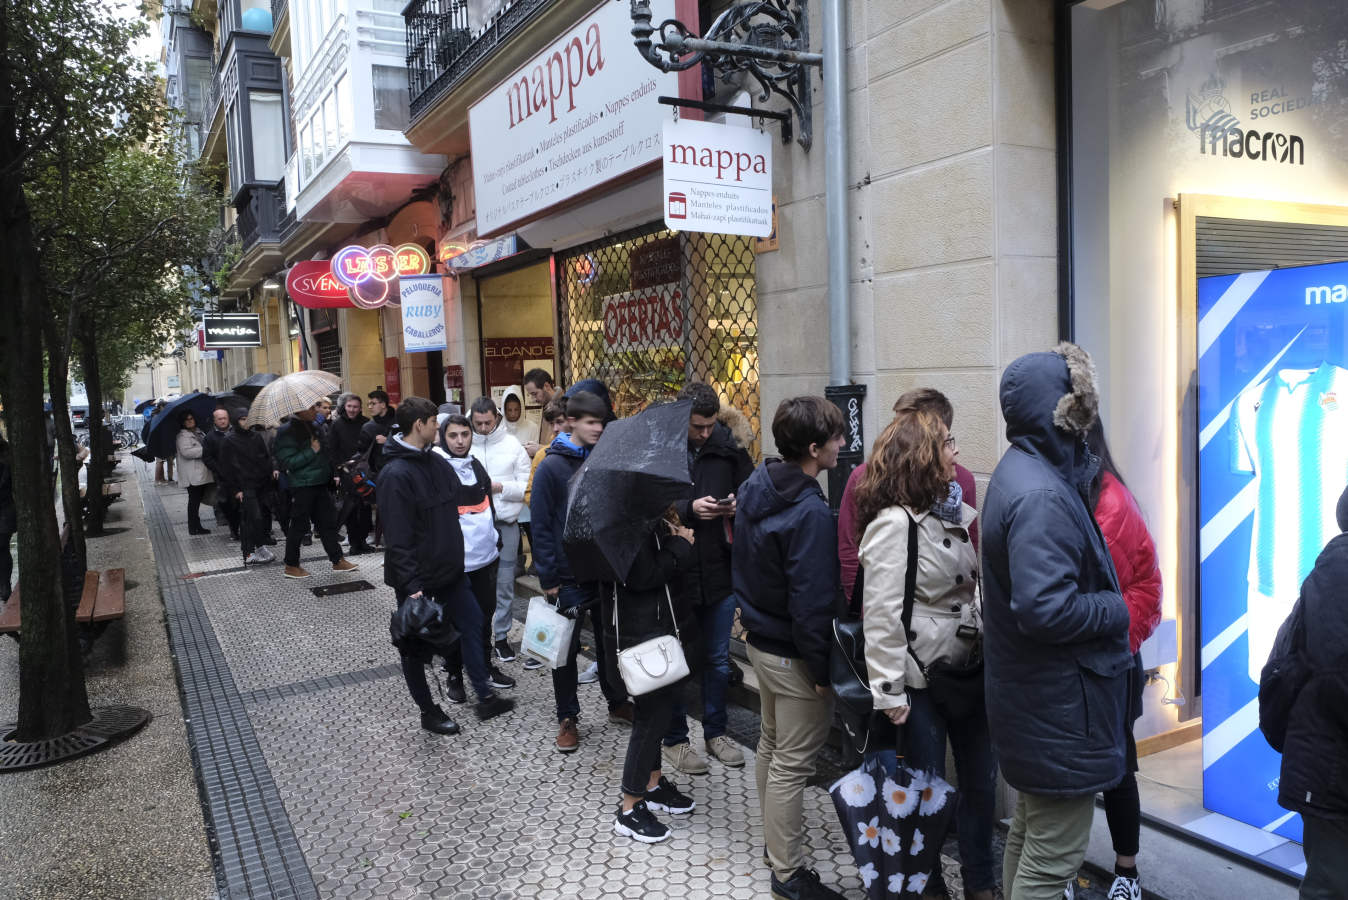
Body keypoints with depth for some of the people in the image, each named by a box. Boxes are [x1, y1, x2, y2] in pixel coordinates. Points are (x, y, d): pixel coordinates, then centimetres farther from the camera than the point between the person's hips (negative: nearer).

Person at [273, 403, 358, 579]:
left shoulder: (313, 426, 12)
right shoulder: (287, 431, -14)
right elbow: (288, 462, -20)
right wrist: (311, 451, -20)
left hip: (319, 484, 8)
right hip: (301, 486, -8)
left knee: (328, 521, 10)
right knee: (298, 525, 1)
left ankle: (338, 561, 17)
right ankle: (291, 566, 14)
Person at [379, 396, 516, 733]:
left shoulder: (436, 462, 4)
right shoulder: (396, 474, -21)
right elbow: (398, 536, -23)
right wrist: (411, 585, -25)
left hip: (448, 567, 8)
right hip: (417, 578, -8)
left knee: (472, 624, 12)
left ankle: (485, 698, 23)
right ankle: (428, 712, 24)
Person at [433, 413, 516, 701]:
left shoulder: (476, 465, 10)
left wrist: (496, 544, 19)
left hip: (485, 556, 6)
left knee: (485, 613, 15)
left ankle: (484, 666, 30)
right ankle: (454, 675, 19)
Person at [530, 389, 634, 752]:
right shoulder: (552, 466, -9)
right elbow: (541, 525, -9)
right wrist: (547, 576, -12)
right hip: (569, 576, -4)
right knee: (567, 648, 7)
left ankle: (618, 703, 32)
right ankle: (567, 718, 20)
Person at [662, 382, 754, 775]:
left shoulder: (728, 444, -2)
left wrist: (740, 503, -11)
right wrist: (688, 509, -23)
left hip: (720, 570, 3)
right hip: (675, 574, -3)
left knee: (718, 659, 17)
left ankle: (716, 732, 36)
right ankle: (674, 739, 28)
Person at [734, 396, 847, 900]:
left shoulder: (755, 487, 0)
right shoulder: (810, 513, -27)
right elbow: (812, 602, -25)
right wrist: (823, 670, -16)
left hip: (760, 639, 9)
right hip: (794, 655, -9)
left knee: (771, 743, 24)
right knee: (793, 764, 4)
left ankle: (776, 835, 43)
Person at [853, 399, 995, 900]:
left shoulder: (951, 511, 8)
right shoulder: (893, 523, -18)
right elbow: (881, 616, -20)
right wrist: (890, 694, -19)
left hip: (966, 667, 8)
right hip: (921, 678, -7)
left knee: (981, 779, 17)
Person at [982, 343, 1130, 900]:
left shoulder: (1025, 471, 7)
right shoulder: (1042, 495, -25)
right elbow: (1043, 608, -32)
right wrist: (1116, 611, -16)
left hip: (1032, 698, 10)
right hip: (1059, 707, -10)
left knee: (1029, 830, 24)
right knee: (1055, 854, 4)